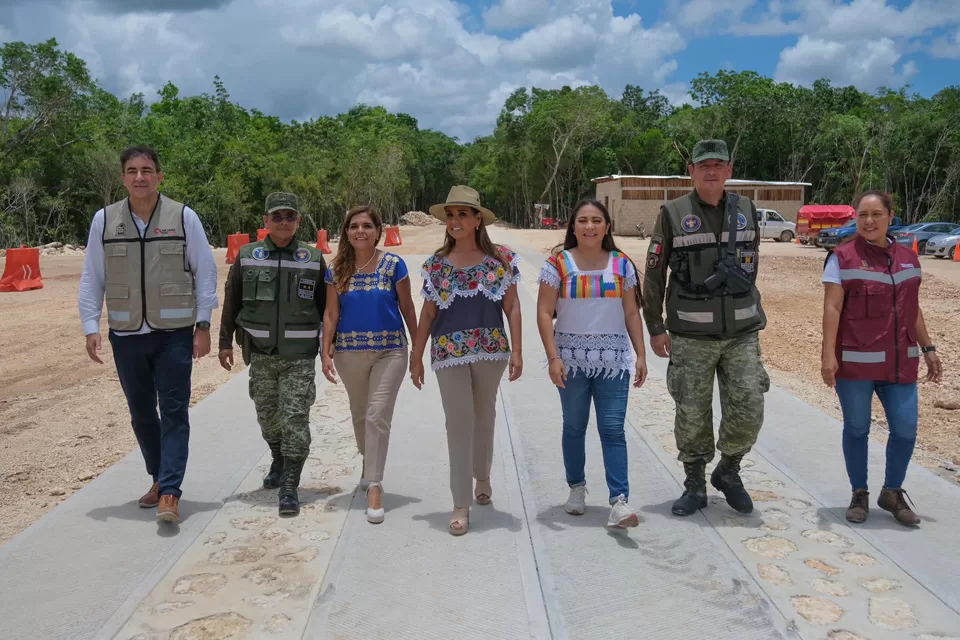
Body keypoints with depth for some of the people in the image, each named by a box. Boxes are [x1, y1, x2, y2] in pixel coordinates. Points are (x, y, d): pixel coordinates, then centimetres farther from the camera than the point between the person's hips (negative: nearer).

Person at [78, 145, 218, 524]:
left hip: (174, 333, -3)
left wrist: (203, 325, -5)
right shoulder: (104, 220, 3)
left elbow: (205, 273, -2)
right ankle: (159, 477, 31)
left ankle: (169, 492, 0)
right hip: (126, 335, 3)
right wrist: (91, 328, 0)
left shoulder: (184, 217, -4)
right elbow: (92, 279, 6)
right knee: (141, 413, 14)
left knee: (174, 412, -4)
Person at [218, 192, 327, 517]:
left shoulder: (314, 258, 2)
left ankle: (289, 487, -1)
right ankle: (278, 462, 40)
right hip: (260, 354, 2)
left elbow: (326, 306, 7)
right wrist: (225, 342, 7)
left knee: (295, 419, -6)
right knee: (267, 415, 14)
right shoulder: (247, 256, 4)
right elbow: (231, 301, 9)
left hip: (300, 356, -2)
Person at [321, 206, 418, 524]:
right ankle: (369, 463, 42)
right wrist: (326, 353, -5)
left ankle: (374, 486, -6)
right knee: (359, 413, 17)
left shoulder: (393, 265, -4)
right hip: (349, 351, 3)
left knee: (377, 415, -10)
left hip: (389, 350, -3)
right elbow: (331, 313, 3)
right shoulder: (337, 270, 2)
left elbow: (407, 308, 1)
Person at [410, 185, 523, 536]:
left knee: (484, 417, 16)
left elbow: (512, 307, 1)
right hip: (449, 352, 0)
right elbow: (428, 313, 7)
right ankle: (461, 504, 5)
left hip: (490, 349, 0)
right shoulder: (436, 264, 4)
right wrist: (416, 358, 5)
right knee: (459, 422, -2)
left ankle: (482, 476, 42)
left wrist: (517, 351, -5)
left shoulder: (501, 258, 0)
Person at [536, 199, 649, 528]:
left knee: (613, 430, -4)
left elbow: (632, 314, 7)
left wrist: (641, 355, 2)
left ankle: (619, 501, -6)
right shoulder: (558, 264, -3)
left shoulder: (622, 264, 4)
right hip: (572, 360, -1)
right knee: (574, 427, 11)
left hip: (613, 361, 1)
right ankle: (576, 487, 29)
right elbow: (544, 313, -6)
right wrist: (553, 357, -14)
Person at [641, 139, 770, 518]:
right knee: (692, 416, 4)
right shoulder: (673, 215, -3)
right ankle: (695, 485, 22)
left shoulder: (747, 212, 7)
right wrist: (655, 328, -2)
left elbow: (752, 266, 16)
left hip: (742, 334, 3)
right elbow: (653, 275, -1)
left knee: (748, 410, -1)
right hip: (690, 337, -2)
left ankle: (728, 471, 25)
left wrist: (748, 311, 16)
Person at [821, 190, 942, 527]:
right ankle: (859, 494, 23)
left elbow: (912, 309, 17)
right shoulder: (842, 257, -6)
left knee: (906, 429, 5)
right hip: (855, 361, -4)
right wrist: (828, 355, -16)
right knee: (857, 429, 7)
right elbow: (832, 308, -10)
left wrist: (928, 348, 16)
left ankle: (892, 492, 26)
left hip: (900, 361, 4)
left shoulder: (908, 258, 10)